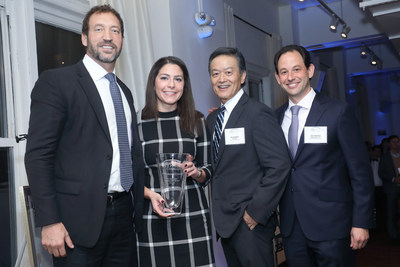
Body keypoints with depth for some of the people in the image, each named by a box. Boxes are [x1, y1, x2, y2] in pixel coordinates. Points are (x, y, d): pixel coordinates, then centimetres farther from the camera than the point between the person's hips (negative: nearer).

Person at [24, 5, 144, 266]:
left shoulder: (124, 91, 15)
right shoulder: (55, 81, -6)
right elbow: (38, 155, -11)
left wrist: (145, 197, 9)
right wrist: (49, 221, -15)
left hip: (124, 213, 6)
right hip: (80, 218, -6)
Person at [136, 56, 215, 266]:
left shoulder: (197, 121, 5)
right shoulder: (137, 122, -1)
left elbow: (207, 170, 10)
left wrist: (196, 172, -12)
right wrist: (150, 194, -14)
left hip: (193, 215, 2)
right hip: (152, 216, -1)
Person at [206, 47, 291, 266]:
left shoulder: (258, 114, -13)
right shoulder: (212, 118, 11)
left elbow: (279, 166, -19)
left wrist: (256, 212, -18)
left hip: (250, 222, -7)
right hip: (224, 221, 7)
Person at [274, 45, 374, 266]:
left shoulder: (338, 112, -6)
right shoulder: (276, 117, 7)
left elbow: (360, 171, -7)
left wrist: (361, 222, -9)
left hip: (331, 224, -4)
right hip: (291, 227, 4)